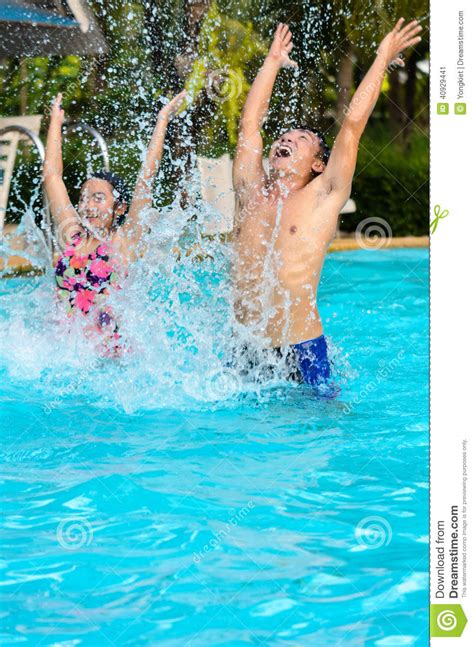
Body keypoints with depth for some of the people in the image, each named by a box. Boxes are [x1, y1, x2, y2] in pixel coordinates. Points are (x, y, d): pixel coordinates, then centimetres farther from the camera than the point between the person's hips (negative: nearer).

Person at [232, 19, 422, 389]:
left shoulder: (321, 200, 2)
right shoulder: (251, 193, 11)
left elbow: (353, 124, 1)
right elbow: (250, 123, 18)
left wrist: (382, 59, 7)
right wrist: (273, 62, 28)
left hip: (301, 352, -3)